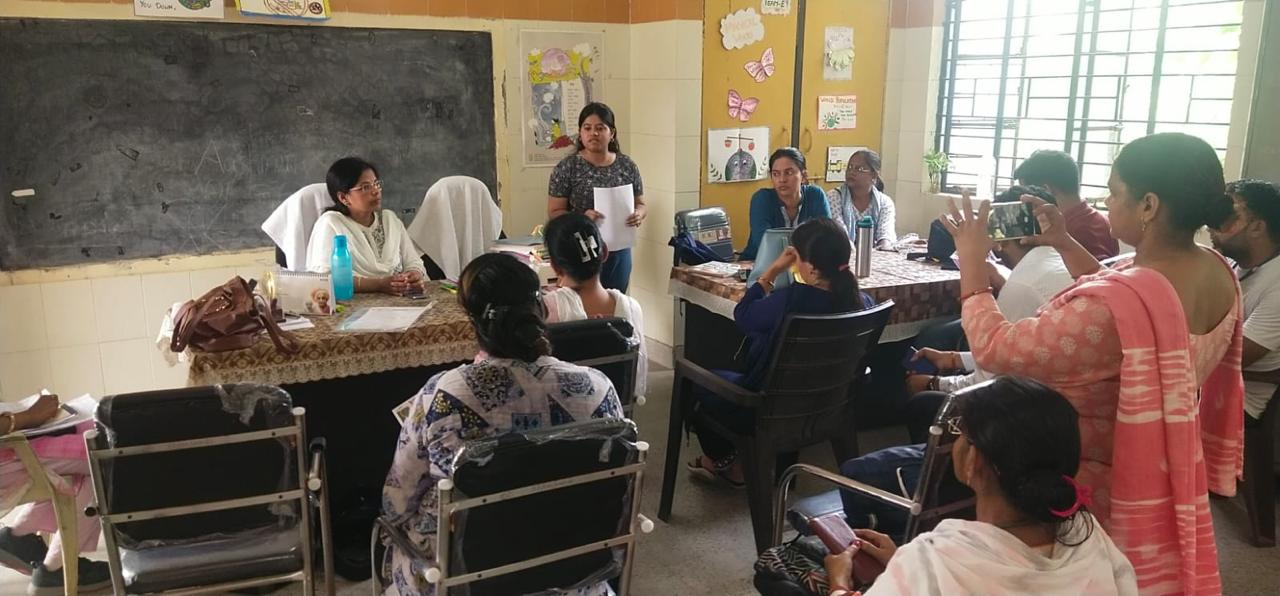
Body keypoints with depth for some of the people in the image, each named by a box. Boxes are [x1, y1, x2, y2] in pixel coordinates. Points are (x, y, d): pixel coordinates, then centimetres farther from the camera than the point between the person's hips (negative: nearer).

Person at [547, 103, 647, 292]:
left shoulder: (627, 166, 4)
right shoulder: (566, 168, -5)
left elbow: (641, 204, 11)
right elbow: (554, 213, -6)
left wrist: (638, 214, -12)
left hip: (618, 252, 3)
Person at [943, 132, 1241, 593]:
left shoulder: (1110, 308, -37)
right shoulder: (1219, 273, -8)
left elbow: (993, 350, -26)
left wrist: (971, 259, -15)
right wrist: (1064, 244, 8)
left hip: (1092, 487, -9)